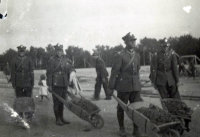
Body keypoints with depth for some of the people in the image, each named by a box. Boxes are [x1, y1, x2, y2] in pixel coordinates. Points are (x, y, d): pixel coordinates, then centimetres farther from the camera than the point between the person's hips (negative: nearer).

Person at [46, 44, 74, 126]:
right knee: (56, 102, 0)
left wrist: (69, 83, 16)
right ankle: (57, 120, 10)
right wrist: (49, 85, -12)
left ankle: (61, 118, 23)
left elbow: (70, 71, 18)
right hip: (56, 85, -6)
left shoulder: (65, 60, 11)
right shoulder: (52, 60, -6)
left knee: (62, 102, 13)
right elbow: (49, 73, -8)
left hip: (64, 85, 6)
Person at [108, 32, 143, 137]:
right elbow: (114, 72, -8)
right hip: (123, 87, -4)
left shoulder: (137, 55, 9)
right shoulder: (120, 56, -8)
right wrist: (111, 87, -8)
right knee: (121, 108, 8)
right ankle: (121, 129, 24)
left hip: (135, 86, 5)